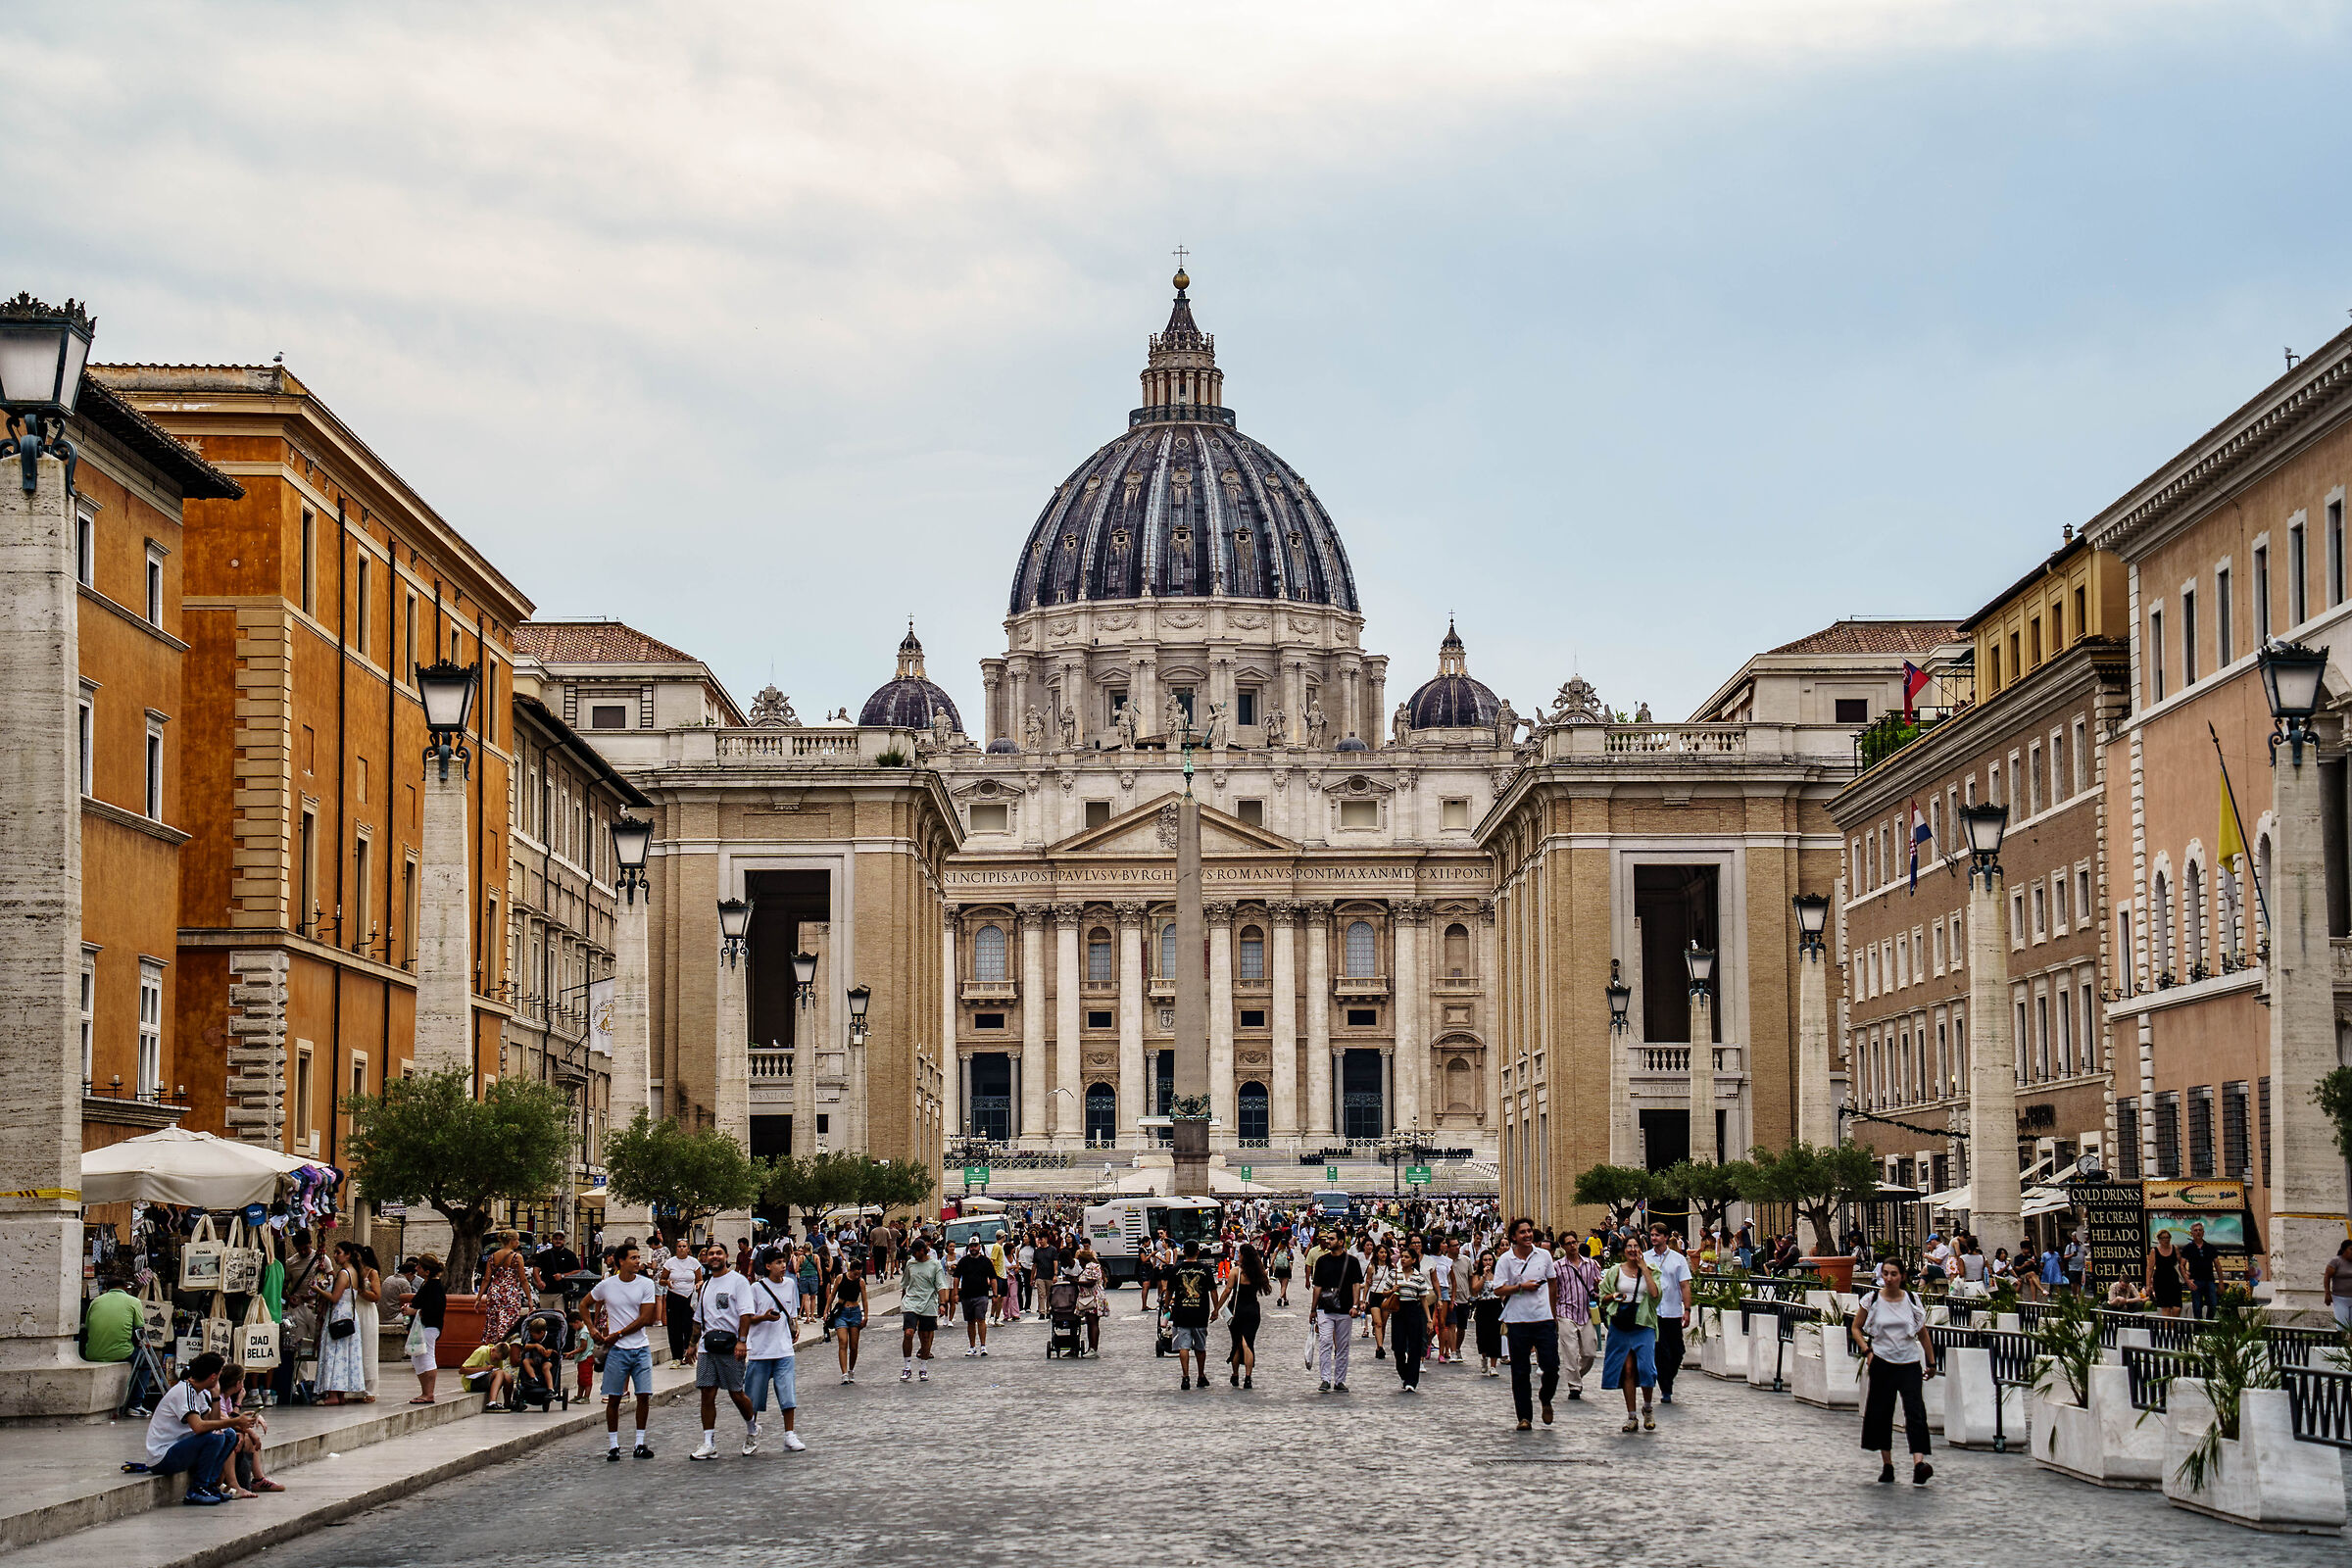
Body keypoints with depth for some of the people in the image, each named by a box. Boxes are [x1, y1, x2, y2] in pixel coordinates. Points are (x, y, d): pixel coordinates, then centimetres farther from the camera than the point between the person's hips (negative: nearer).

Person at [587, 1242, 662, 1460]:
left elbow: (644, 1319, -6)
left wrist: (618, 1334, -9)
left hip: (641, 1348, 1)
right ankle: (613, 1445, 9)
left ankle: (640, 1444, 7)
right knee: (613, 1398, 1)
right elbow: (585, 1304, 17)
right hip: (617, 1350, -1)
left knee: (644, 1396, -3)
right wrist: (591, 1329, 5)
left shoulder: (646, 1284, -1)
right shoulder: (606, 1285, 0)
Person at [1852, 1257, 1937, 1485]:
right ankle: (1887, 1464, 19)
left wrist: (1931, 1362, 13)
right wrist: (1867, 1350, -5)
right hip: (1882, 1363, 0)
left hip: (1910, 1363, 0)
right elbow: (1856, 1328, 10)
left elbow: (1923, 1333, 12)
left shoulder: (1912, 1301, 3)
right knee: (1881, 1413, 5)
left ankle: (1919, 1464, -24)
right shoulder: (1872, 1301, 1)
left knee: (1915, 1411, -14)